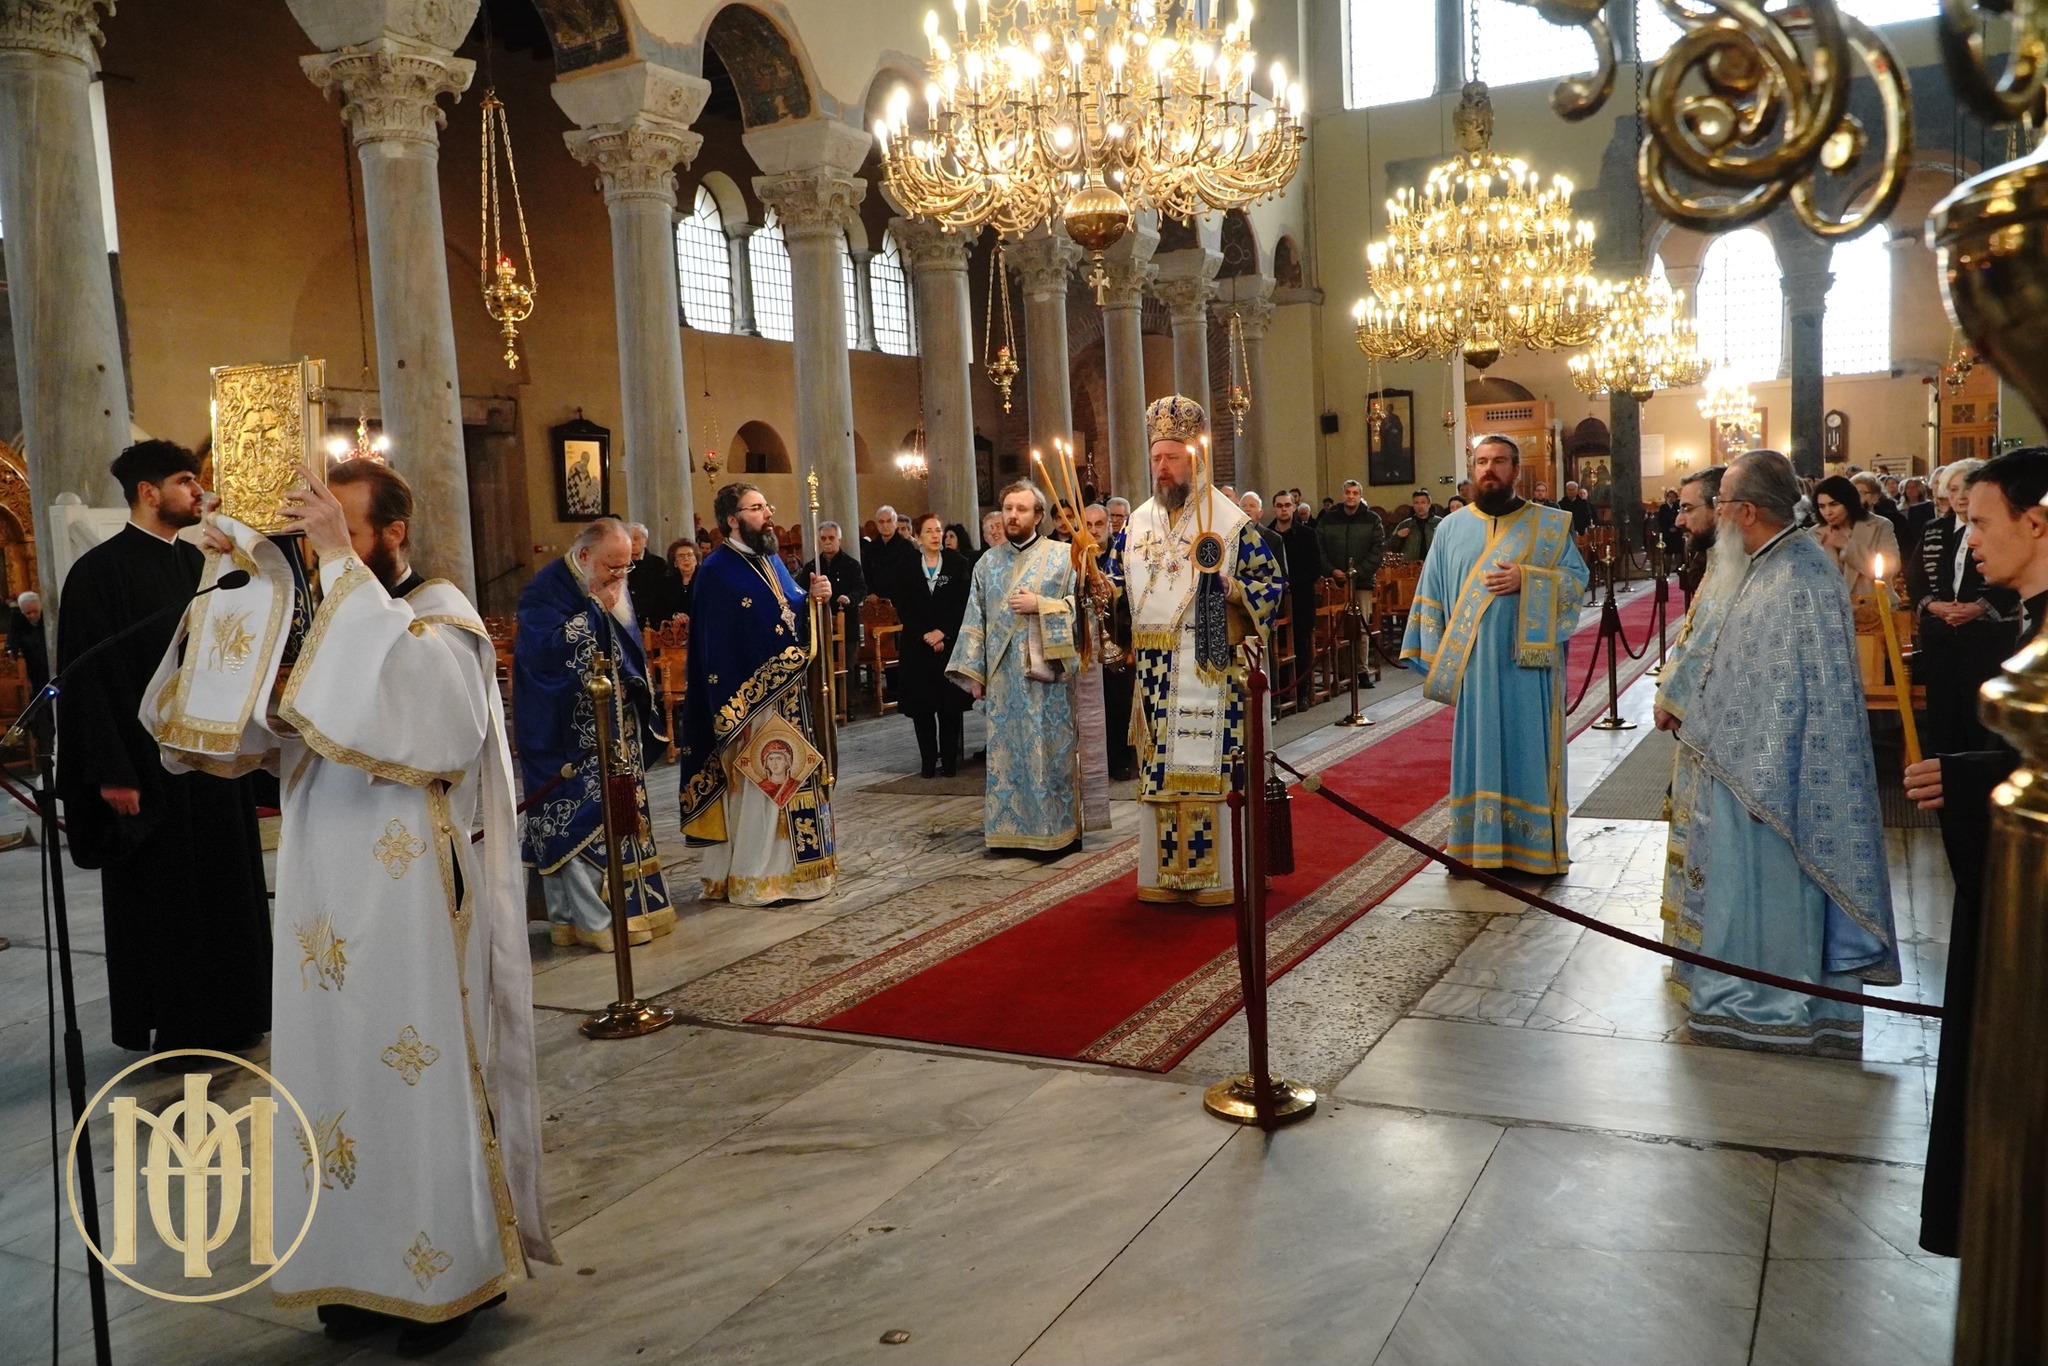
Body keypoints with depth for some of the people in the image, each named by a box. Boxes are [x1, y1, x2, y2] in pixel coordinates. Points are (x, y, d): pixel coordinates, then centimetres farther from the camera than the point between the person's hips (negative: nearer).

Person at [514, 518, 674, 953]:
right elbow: (546, 649, -25)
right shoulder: (546, 590, -12)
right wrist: (595, 611, -20)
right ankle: (596, 921, 0)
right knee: (584, 819, -6)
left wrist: (644, 712, 15)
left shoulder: (613, 589, 12)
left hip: (616, 726, 8)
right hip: (570, 734, -8)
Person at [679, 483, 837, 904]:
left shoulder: (772, 562, 13)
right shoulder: (717, 571, -13)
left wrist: (814, 598, -4)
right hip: (750, 699, -8)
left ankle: (790, 868, 23)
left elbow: (795, 616, 18)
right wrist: (735, 711, -23)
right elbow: (716, 649, -18)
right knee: (755, 787, -2)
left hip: (790, 695, 8)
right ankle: (755, 880, 8)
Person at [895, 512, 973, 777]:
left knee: (950, 705, 0)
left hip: (950, 644, -1)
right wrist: (925, 635, -10)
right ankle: (929, 760, 9)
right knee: (921, 706, 1)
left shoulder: (958, 563, 2)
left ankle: (949, 760, 8)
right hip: (917, 646, 1)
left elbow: (963, 603, -3)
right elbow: (903, 607, 0)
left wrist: (943, 632, -12)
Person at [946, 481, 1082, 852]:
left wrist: (1039, 605, -14)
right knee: (1006, 751, 5)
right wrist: (973, 673, 4)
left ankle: (1057, 829, 10)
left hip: (1047, 673, -3)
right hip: (1002, 676, 3)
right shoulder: (987, 563, 11)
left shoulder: (1062, 556, 2)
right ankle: (1011, 829, 13)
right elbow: (975, 621, 10)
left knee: (1051, 749, 1)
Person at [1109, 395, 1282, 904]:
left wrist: (1234, 592, -18)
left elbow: (1271, 580, -1)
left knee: (1209, 765, -4)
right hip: (1154, 671, 5)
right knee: (1157, 768, 7)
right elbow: (1120, 588, 18)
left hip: (1212, 667, -5)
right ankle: (1162, 872, 16)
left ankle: (1215, 875, 6)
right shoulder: (1138, 523, 13)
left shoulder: (1231, 521, -2)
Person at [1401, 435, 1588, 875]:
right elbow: (1432, 595, 9)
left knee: (1527, 750, 3)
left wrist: (1526, 580, -15)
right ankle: (1475, 846, 13)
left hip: (1528, 662, -1)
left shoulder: (1550, 524, 5)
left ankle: (1533, 846, 12)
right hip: (1471, 663, 2)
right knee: (1475, 751, 5)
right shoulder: (1452, 528, 9)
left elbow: (1577, 579, 0)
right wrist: (1433, 655, 3)